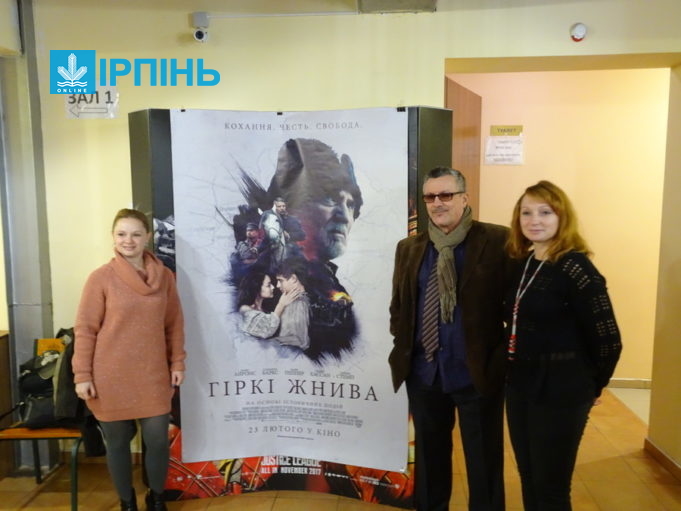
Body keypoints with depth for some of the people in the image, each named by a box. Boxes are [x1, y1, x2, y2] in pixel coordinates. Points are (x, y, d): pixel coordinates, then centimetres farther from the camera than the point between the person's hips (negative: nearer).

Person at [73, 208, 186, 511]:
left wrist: (177, 363, 5)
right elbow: (85, 329, -5)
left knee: (158, 440, 5)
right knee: (117, 442, 10)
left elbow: (174, 324, 8)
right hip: (111, 376, -2)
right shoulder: (101, 277, -7)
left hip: (153, 375, 2)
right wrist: (82, 375, -7)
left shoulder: (165, 276, 2)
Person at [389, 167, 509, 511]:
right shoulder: (409, 248, 7)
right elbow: (398, 306, 13)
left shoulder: (497, 241, -8)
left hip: (477, 372, -4)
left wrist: (508, 353, -11)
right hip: (423, 371, 4)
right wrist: (402, 348, 3)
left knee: (483, 462, 13)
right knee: (429, 455, 21)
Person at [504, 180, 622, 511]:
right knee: (529, 481, 20)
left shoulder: (574, 267, -17)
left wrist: (590, 386, -1)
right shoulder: (522, 263, 5)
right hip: (519, 387, 7)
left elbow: (608, 340, -15)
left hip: (560, 392, -7)